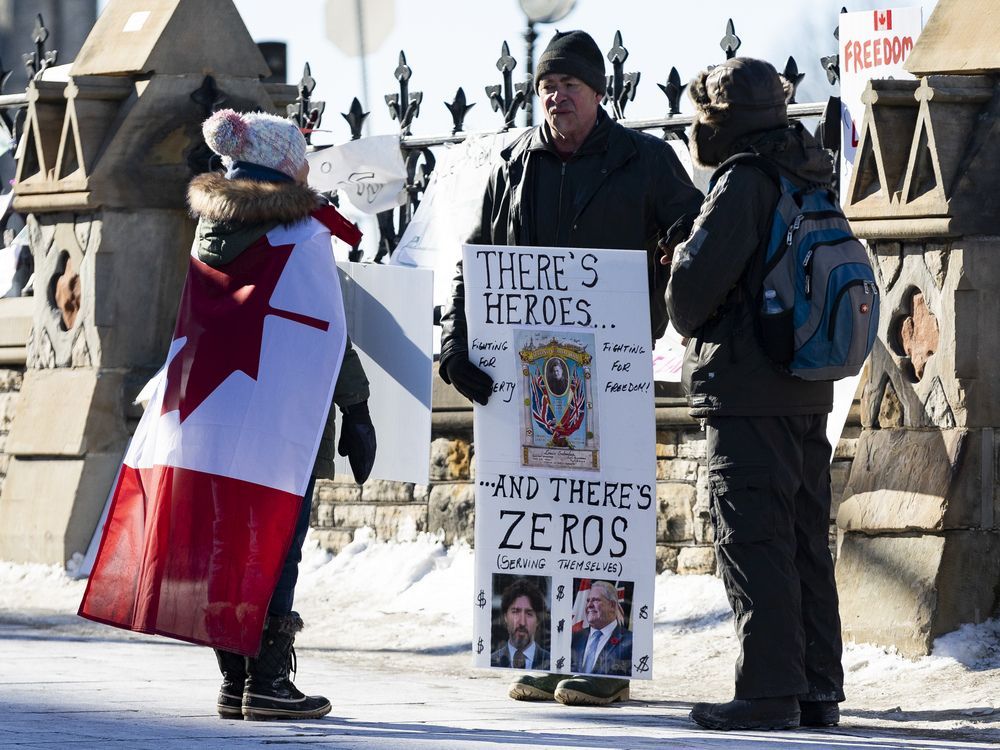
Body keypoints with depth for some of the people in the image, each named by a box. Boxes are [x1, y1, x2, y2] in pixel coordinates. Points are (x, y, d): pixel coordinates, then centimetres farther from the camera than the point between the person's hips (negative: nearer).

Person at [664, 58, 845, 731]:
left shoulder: (744, 183, -13)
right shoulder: (811, 183, 14)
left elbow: (696, 278, -19)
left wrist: (688, 322, 5)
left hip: (747, 391, -9)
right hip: (809, 391, 9)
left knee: (754, 542, -7)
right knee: (806, 541, 11)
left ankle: (770, 691, -10)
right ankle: (819, 688, 14)